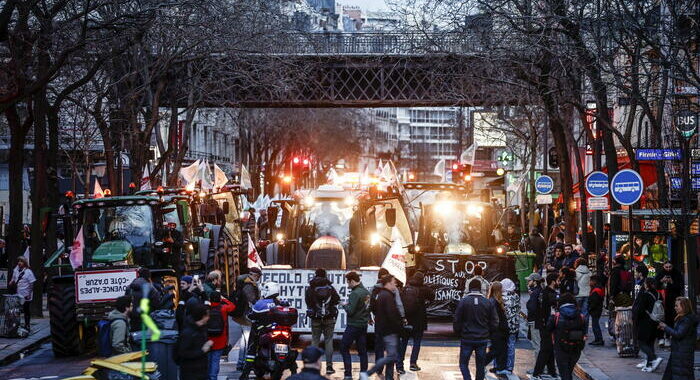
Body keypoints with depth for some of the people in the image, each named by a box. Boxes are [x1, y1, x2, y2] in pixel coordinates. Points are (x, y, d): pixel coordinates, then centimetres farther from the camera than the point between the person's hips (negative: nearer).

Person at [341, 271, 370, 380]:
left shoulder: (355, 293, -18)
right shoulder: (367, 292, 8)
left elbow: (350, 311, -20)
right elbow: (368, 306, 15)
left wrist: (345, 305, -3)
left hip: (354, 325, -8)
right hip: (364, 324, 8)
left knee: (344, 348, 0)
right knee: (362, 350, 11)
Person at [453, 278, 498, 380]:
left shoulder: (463, 301, -9)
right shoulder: (488, 303, -3)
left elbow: (457, 321, -8)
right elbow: (494, 323, 0)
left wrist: (458, 333, 9)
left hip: (467, 339, -2)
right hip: (483, 339, 2)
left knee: (463, 364, 8)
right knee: (480, 366, 12)